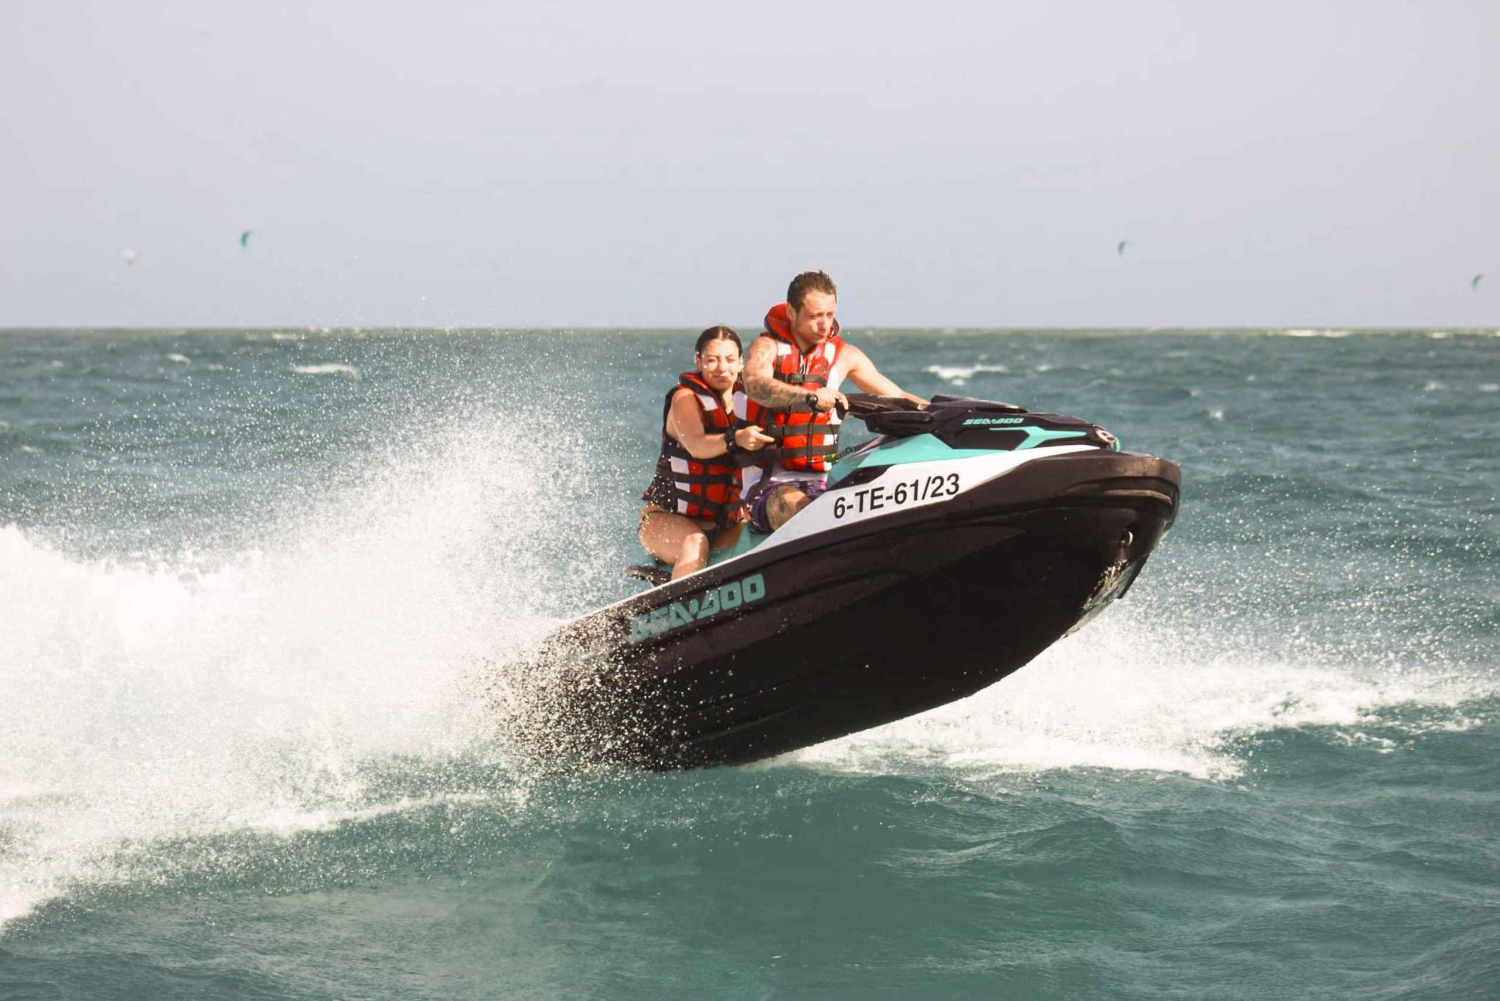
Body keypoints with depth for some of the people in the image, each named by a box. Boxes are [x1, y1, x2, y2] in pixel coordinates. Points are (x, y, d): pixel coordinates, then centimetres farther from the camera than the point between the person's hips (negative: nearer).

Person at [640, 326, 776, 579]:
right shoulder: (685, 397, -9)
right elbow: (696, 446, -30)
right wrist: (736, 439, -50)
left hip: (724, 524, 5)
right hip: (666, 518, -5)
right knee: (696, 544, -36)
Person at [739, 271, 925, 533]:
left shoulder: (843, 354, 10)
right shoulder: (767, 347, -1)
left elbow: (897, 397, 16)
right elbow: (755, 385, -25)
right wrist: (811, 396, -43)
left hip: (822, 482, 4)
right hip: (770, 483, -4)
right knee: (800, 509, -37)